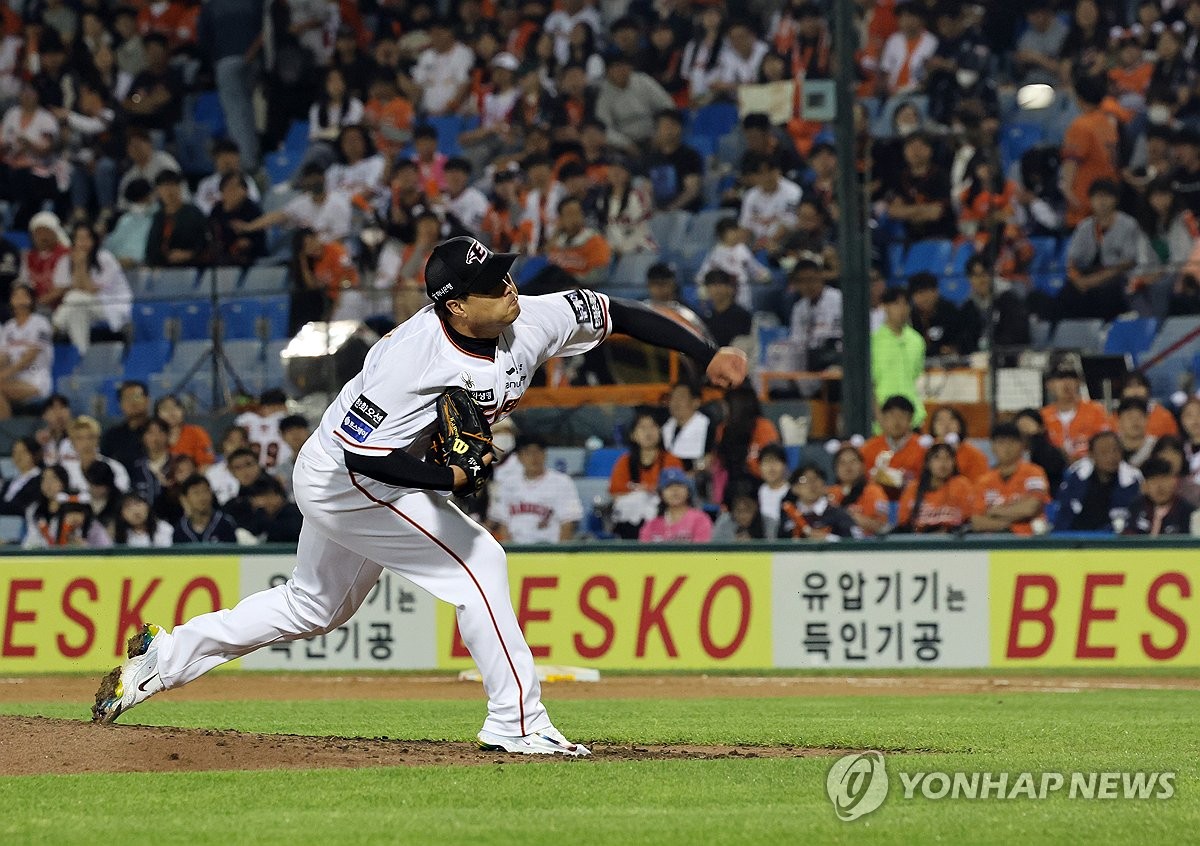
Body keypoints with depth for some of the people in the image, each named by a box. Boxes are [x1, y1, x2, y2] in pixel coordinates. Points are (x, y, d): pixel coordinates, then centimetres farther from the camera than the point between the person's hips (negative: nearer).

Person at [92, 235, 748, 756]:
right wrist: (451, 478, -34)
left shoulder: (531, 322, -13)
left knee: (314, 607, 21)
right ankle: (516, 722, -11)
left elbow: (617, 314, -6)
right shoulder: (416, 361, -34)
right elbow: (364, 454, -32)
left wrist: (708, 357, -10)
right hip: (342, 477, -9)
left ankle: (164, 656, 29)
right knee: (475, 560, -15)